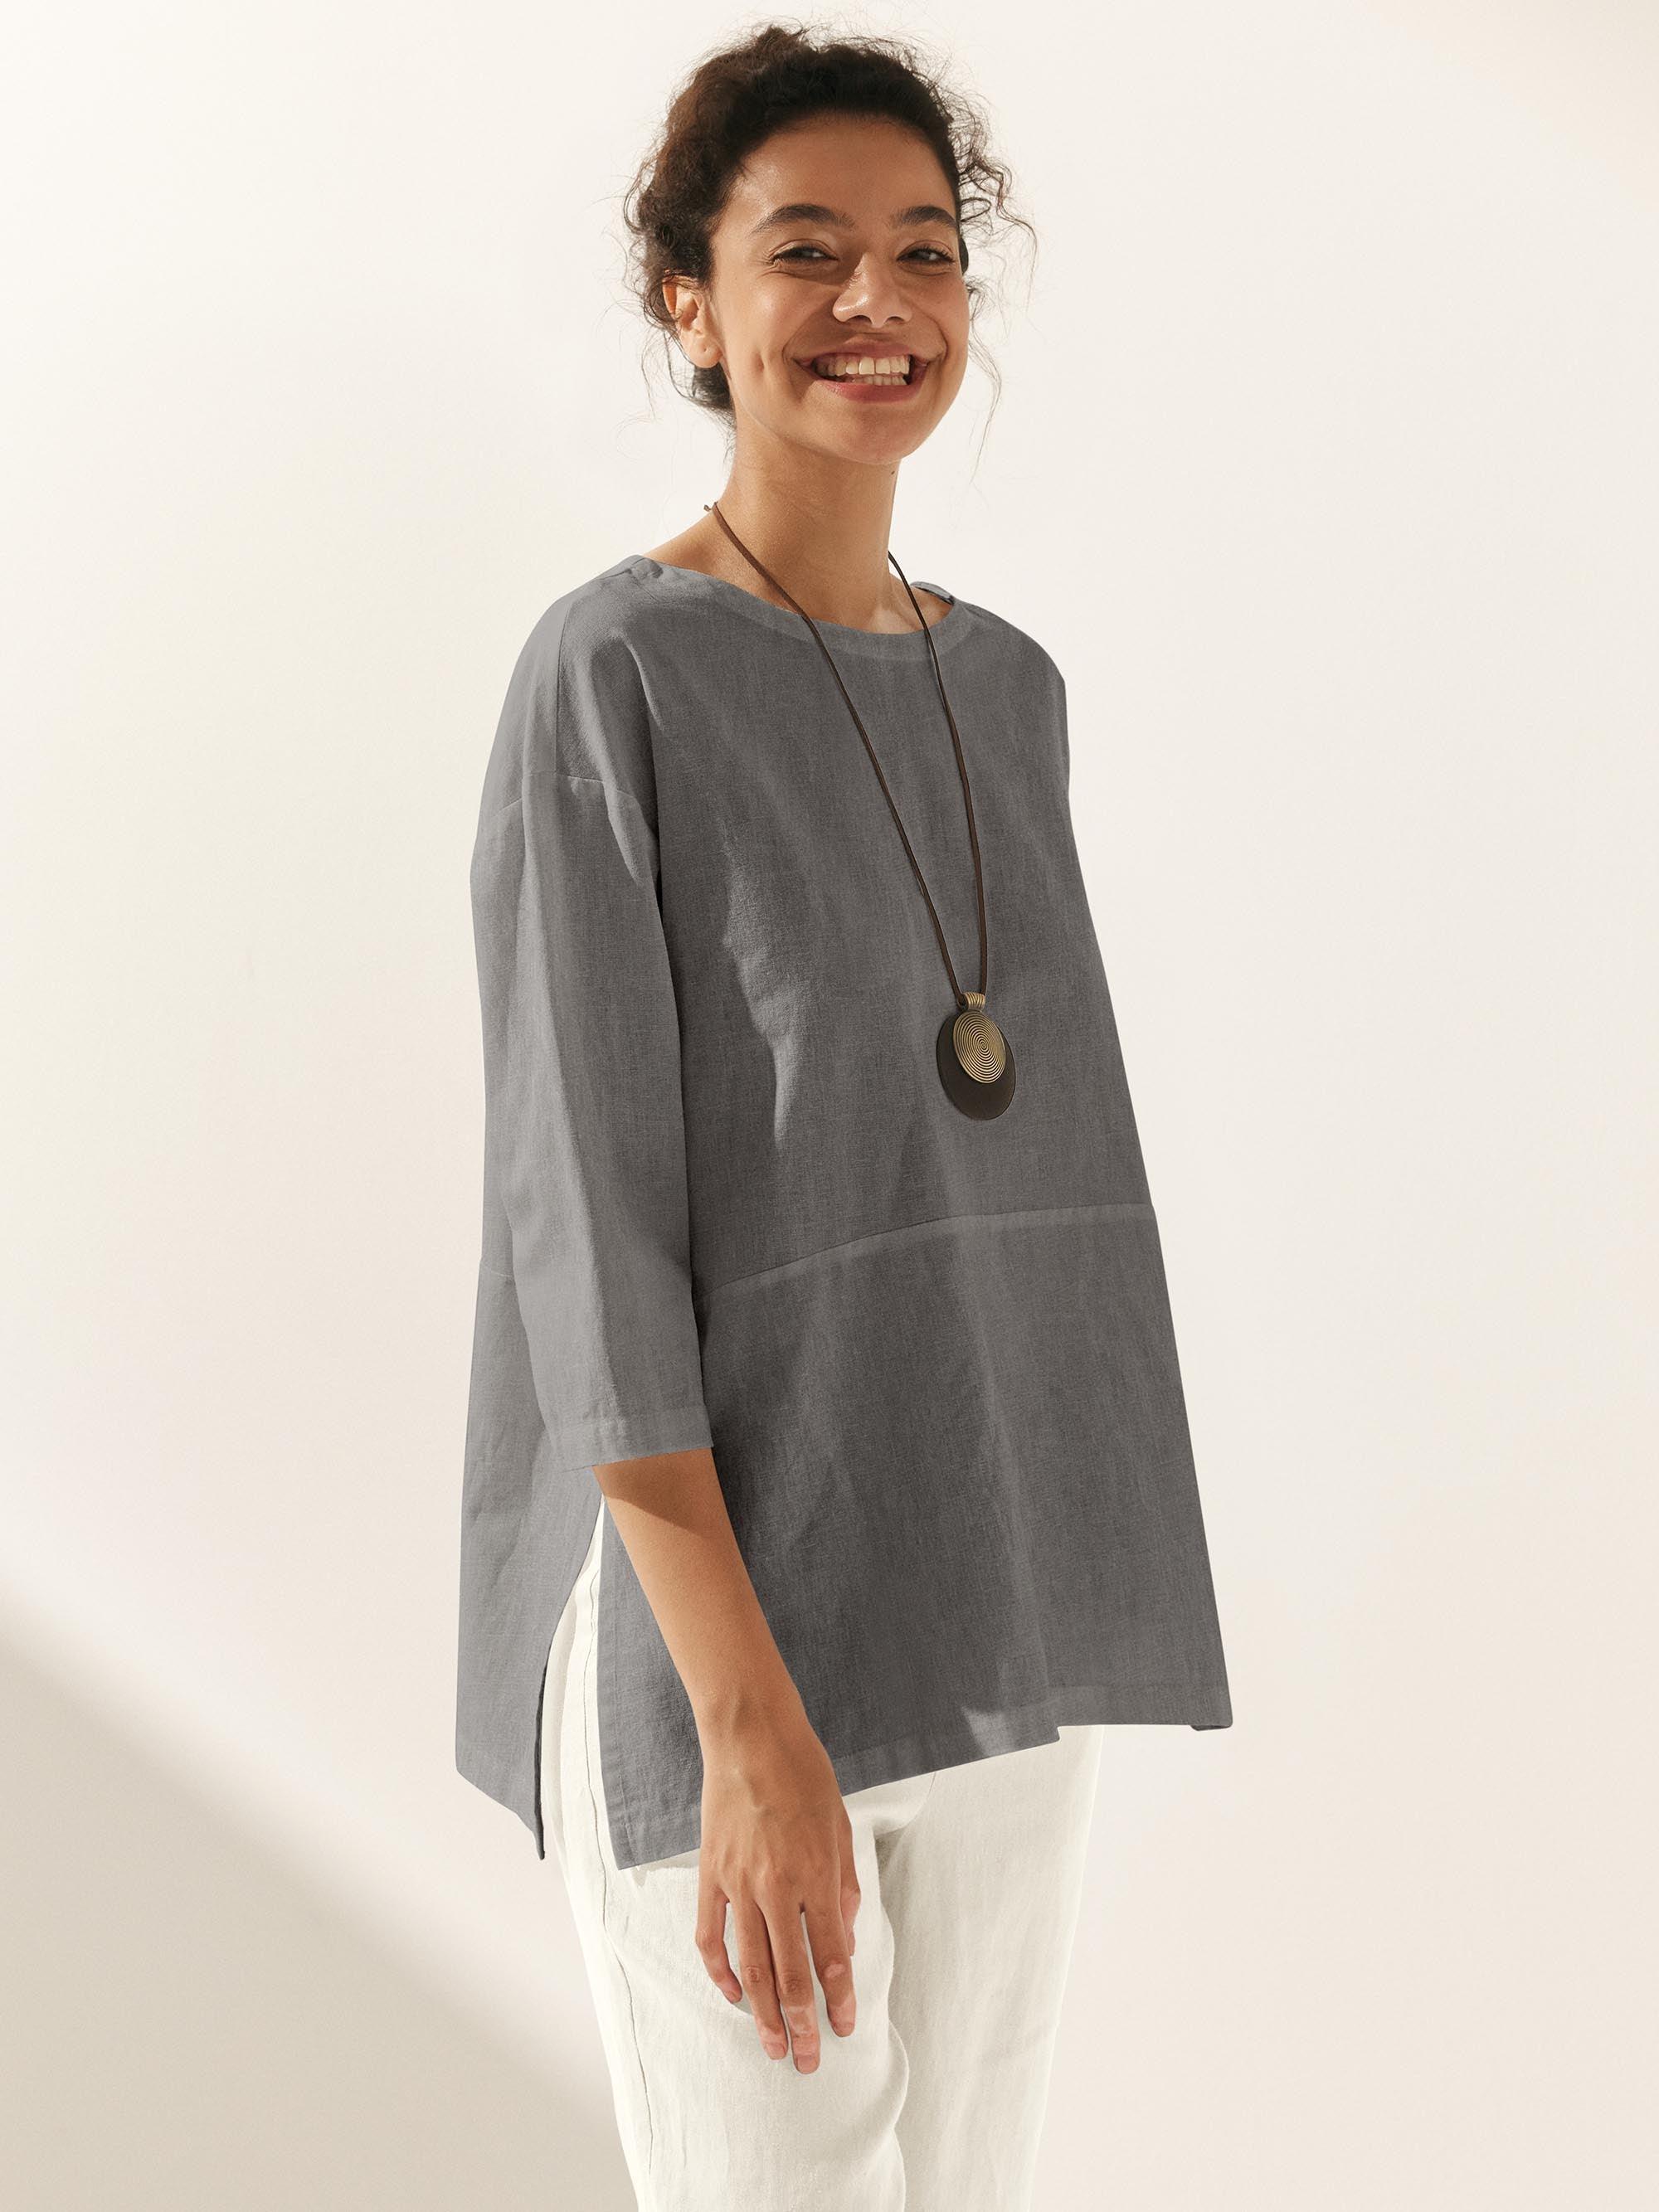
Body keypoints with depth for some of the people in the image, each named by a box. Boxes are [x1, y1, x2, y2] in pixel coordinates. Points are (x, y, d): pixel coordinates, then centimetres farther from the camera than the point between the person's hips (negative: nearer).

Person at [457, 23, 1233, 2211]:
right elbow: (584, 1209, -17)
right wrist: (750, 1717, -22)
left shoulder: (1010, 687, 10)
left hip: (990, 1604, 7)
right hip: (715, 1603, -7)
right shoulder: (608, 676, -12)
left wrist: (1068, 1606, 16)